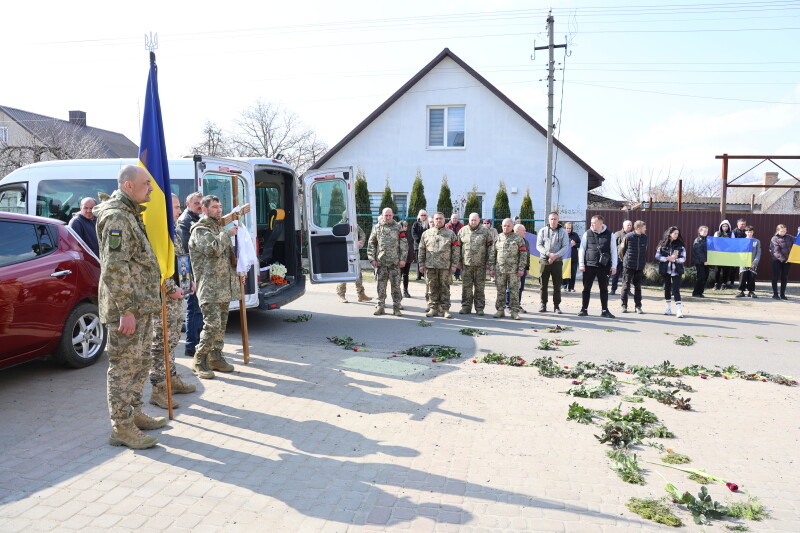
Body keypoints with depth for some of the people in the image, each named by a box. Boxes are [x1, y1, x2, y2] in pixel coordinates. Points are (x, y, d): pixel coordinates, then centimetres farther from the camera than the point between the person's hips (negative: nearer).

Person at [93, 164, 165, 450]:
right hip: (126, 307, -10)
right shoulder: (117, 217, -15)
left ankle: (134, 413, 30)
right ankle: (121, 428, 5)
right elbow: (115, 268, -22)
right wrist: (126, 310, -24)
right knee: (124, 365, -3)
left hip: (141, 306, 10)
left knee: (140, 362, 17)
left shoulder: (131, 214, 18)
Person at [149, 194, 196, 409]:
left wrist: (188, 281, 13)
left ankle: (172, 378, 29)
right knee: (161, 343, -3)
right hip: (164, 298, -10)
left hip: (178, 296, 10)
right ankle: (158, 389, 4)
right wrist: (171, 289, -21)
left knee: (172, 341, 18)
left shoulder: (174, 232, 15)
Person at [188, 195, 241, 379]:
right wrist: (228, 234, -12)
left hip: (225, 286, 8)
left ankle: (215, 357, 20)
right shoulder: (200, 230, -6)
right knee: (212, 324, -13)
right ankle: (199, 362, -2)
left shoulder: (221, 228, 21)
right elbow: (213, 248, -24)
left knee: (222, 324, 10)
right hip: (210, 287, -8)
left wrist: (237, 273, 20)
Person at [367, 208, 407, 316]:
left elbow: (404, 244, 4)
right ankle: (381, 306, 15)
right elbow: (371, 244, 9)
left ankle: (397, 308, 6)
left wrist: (403, 259, -4)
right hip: (380, 262, 1)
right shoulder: (377, 228, 8)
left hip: (395, 262, -1)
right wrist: (372, 259, 1)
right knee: (381, 285, 5)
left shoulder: (398, 227, 5)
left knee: (396, 285, 0)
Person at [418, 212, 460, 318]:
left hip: (445, 266, -1)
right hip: (430, 266, 1)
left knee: (445, 288, 1)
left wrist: (454, 265, -3)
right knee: (432, 288, 5)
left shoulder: (450, 233, 7)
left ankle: (445, 309, 7)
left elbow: (456, 250, 4)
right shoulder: (426, 233, 10)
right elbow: (422, 250, 11)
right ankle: (433, 308, 12)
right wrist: (421, 264, 5)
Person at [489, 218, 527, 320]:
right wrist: (491, 268, 4)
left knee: (514, 291, 1)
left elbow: (523, 254, 2)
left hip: (514, 270, -2)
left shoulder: (518, 239, 4)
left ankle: (514, 311, 8)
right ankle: (500, 310, 15)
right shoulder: (497, 238, 9)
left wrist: (521, 268, -5)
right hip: (499, 270, 2)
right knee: (500, 291, 6)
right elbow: (492, 254, 10)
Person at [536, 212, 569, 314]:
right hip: (544, 261, 0)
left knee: (557, 285, 1)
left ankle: (556, 306, 8)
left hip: (557, 261, 0)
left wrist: (555, 255, -15)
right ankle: (543, 305, 10)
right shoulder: (543, 231, 7)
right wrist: (548, 254, -15)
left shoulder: (563, 232, 6)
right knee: (543, 284, 1)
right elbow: (538, 245, 1)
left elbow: (566, 247, 0)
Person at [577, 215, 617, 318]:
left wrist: (614, 266, 2)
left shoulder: (609, 234, 4)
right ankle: (584, 309, 11)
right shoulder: (587, 234, 3)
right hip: (589, 266, 0)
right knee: (586, 288, 3)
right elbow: (582, 249, 5)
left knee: (604, 288, 6)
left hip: (604, 266, 0)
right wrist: (581, 264, -2)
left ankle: (605, 311, 14)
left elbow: (614, 250, 6)